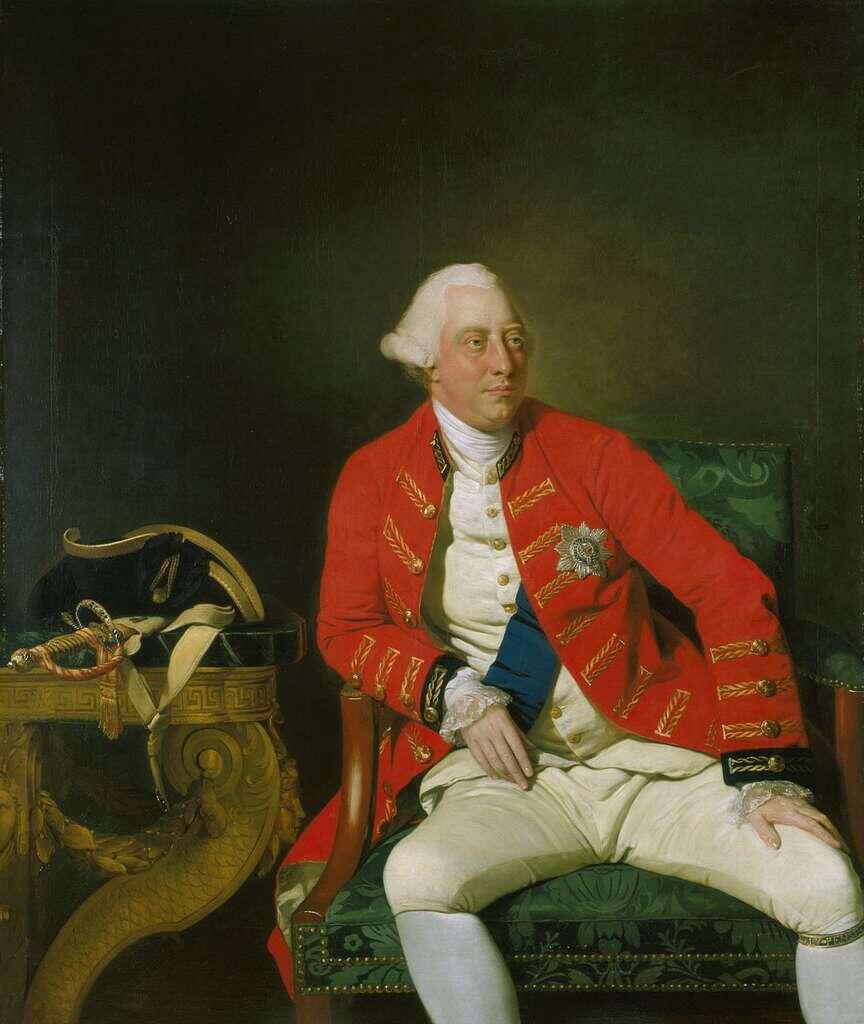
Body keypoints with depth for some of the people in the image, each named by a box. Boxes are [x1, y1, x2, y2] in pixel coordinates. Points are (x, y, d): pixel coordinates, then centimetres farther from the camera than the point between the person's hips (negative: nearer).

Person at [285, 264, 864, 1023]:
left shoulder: (594, 455, 1)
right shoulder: (375, 478, 6)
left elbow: (731, 590, -3)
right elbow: (346, 628, 6)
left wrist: (765, 773, -11)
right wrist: (457, 696, -12)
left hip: (654, 760, 0)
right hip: (504, 779, 1)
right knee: (418, 877, -31)